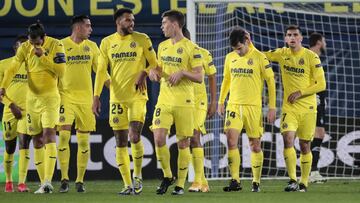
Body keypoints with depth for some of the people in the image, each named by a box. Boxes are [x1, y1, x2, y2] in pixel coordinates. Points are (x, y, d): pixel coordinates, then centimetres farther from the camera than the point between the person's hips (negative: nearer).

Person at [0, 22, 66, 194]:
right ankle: (43, 184, 13)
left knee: (49, 132, -20)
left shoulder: (56, 45, -9)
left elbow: (61, 71, -14)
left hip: (50, 97, -4)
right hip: (32, 98, 4)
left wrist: (43, 57, -22)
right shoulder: (24, 48, -2)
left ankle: (48, 181, -27)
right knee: (37, 139, 6)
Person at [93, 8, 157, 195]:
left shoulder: (142, 39, 2)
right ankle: (128, 185, 8)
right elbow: (101, 70, 7)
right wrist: (96, 96, -1)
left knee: (135, 136, -15)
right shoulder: (107, 43, 7)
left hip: (138, 96, -2)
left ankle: (137, 176, 7)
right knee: (120, 142, 1)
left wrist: (144, 73, -14)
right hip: (117, 97, 2)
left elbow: (154, 64, 7)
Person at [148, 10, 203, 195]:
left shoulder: (192, 48, -6)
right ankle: (167, 176, 10)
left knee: (183, 143, 1)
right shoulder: (162, 46, 13)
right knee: (158, 138, -9)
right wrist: (154, 72, 1)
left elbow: (199, 77, -6)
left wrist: (182, 72, -21)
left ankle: (180, 184, 10)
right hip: (164, 101, 5)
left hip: (184, 102, -5)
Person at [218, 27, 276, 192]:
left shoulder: (259, 57, -5)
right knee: (231, 140, -12)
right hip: (234, 105, 3)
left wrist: (272, 107, -5)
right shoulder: (230, 57, 8)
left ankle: (256, 182, 13)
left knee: (255, 145, 3)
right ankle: (235, 181, -10)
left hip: (253, 106, -3)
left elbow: (271, 81, -2)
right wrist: (221, 101, 17)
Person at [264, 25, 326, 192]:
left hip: (307, 107, -2)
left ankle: (304, 182, 15)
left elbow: (321, 84, -5)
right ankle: (292, 180, -16)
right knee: (288, 139, -17)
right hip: (289, 107, 2)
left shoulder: (311, 57, -5)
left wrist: (300, 93, -13)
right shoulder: (282, 54, 5)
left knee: (305, 145, 4)